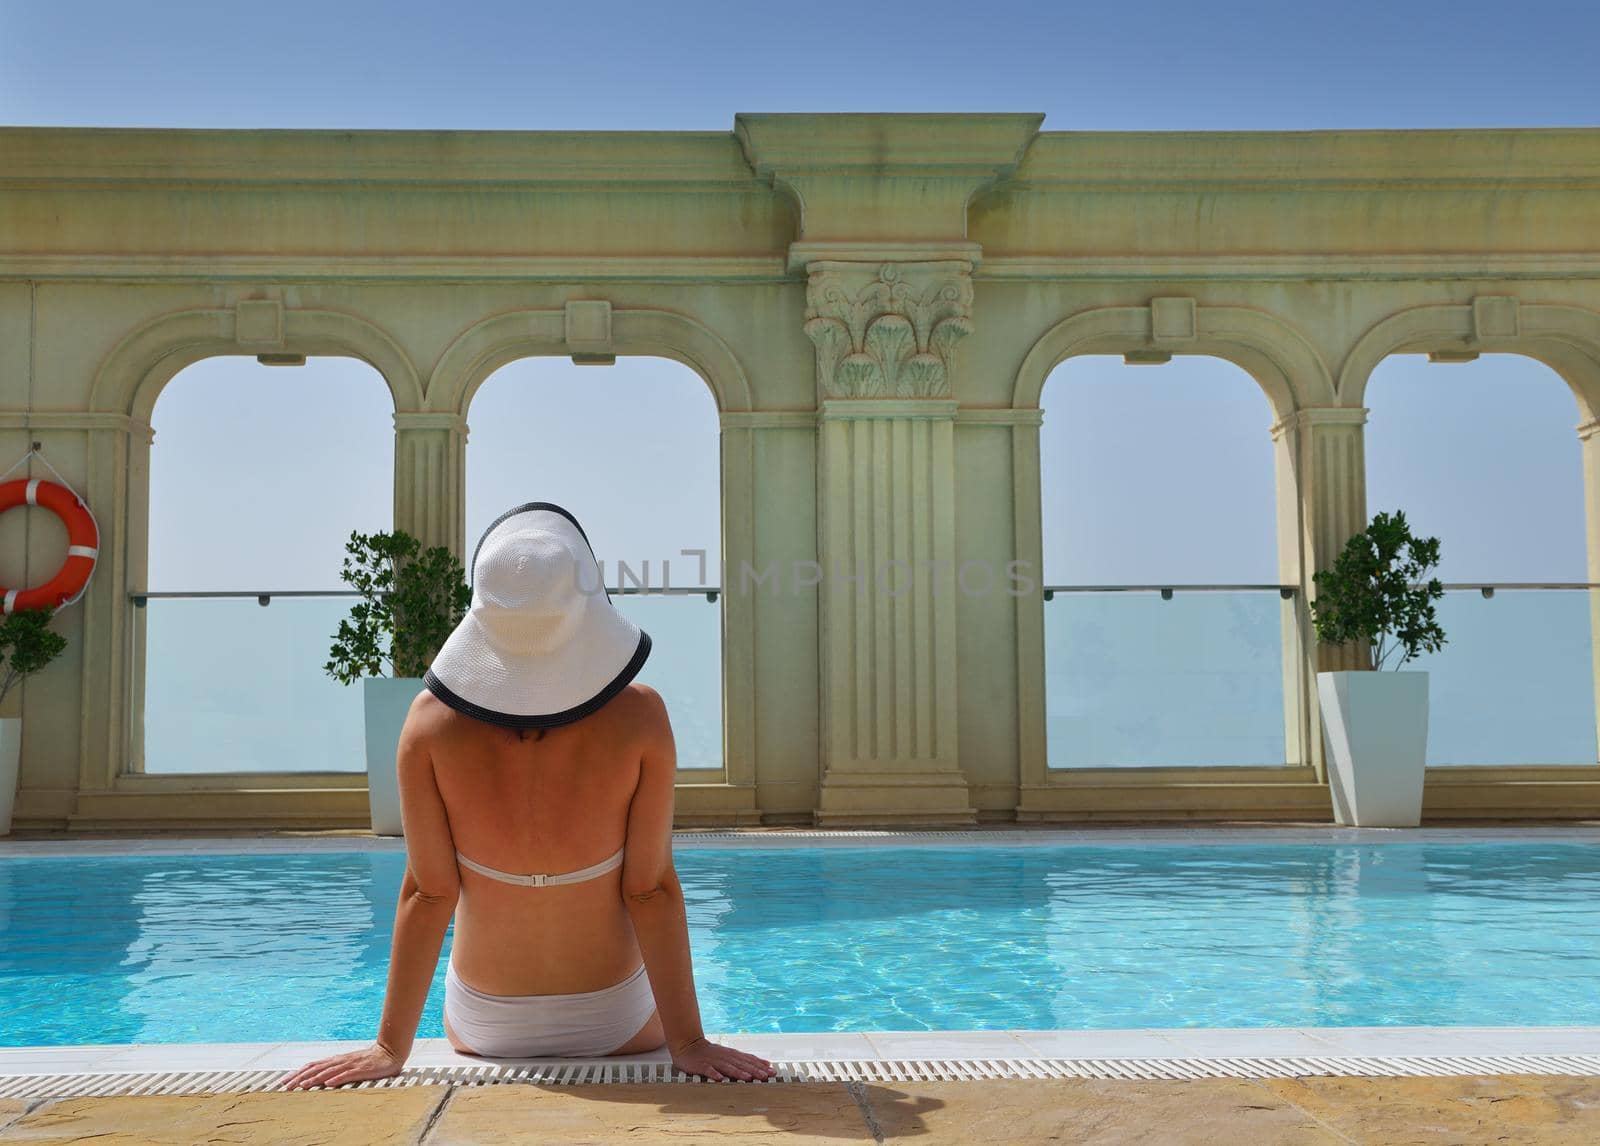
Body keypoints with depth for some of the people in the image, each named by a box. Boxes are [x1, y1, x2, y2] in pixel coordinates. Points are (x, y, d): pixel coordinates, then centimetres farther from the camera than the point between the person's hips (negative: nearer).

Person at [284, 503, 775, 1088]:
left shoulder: (432, 721, -20)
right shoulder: (639, 716, -23)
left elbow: (428, 893, -15)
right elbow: (651, 890, -19)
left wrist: (391, 1048, -5)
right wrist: (688, 1042, -11)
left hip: (484, 1027, 2)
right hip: (615, 1022, -1)